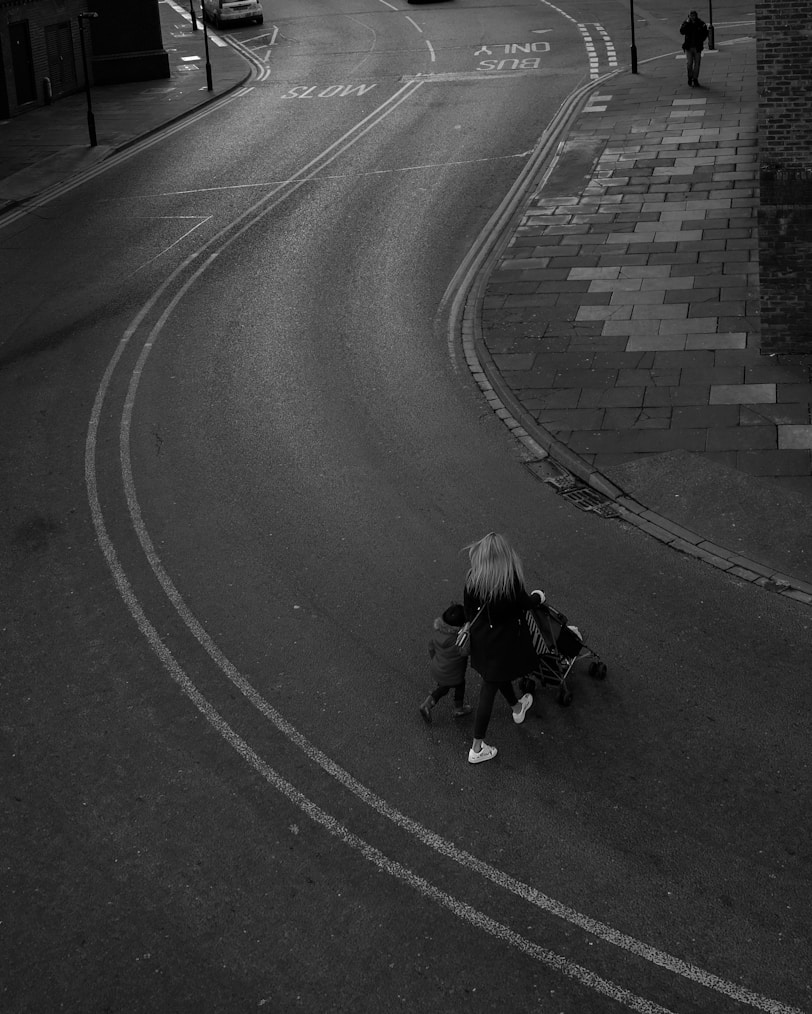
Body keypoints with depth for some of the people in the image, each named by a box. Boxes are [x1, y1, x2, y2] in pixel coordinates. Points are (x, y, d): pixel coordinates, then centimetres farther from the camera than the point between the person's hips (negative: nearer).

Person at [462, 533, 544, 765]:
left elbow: (468, 609, -3)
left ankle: (517, 708, 61)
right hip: (504, 639, -5)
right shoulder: (511, 578, -27)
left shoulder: (473, 577, -15)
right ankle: (477, 749, 14)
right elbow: (524, 603, -9)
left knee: (501, 674, 31)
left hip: (482, 638, 5)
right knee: (489, 689, 5)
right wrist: (538, 597, 13)